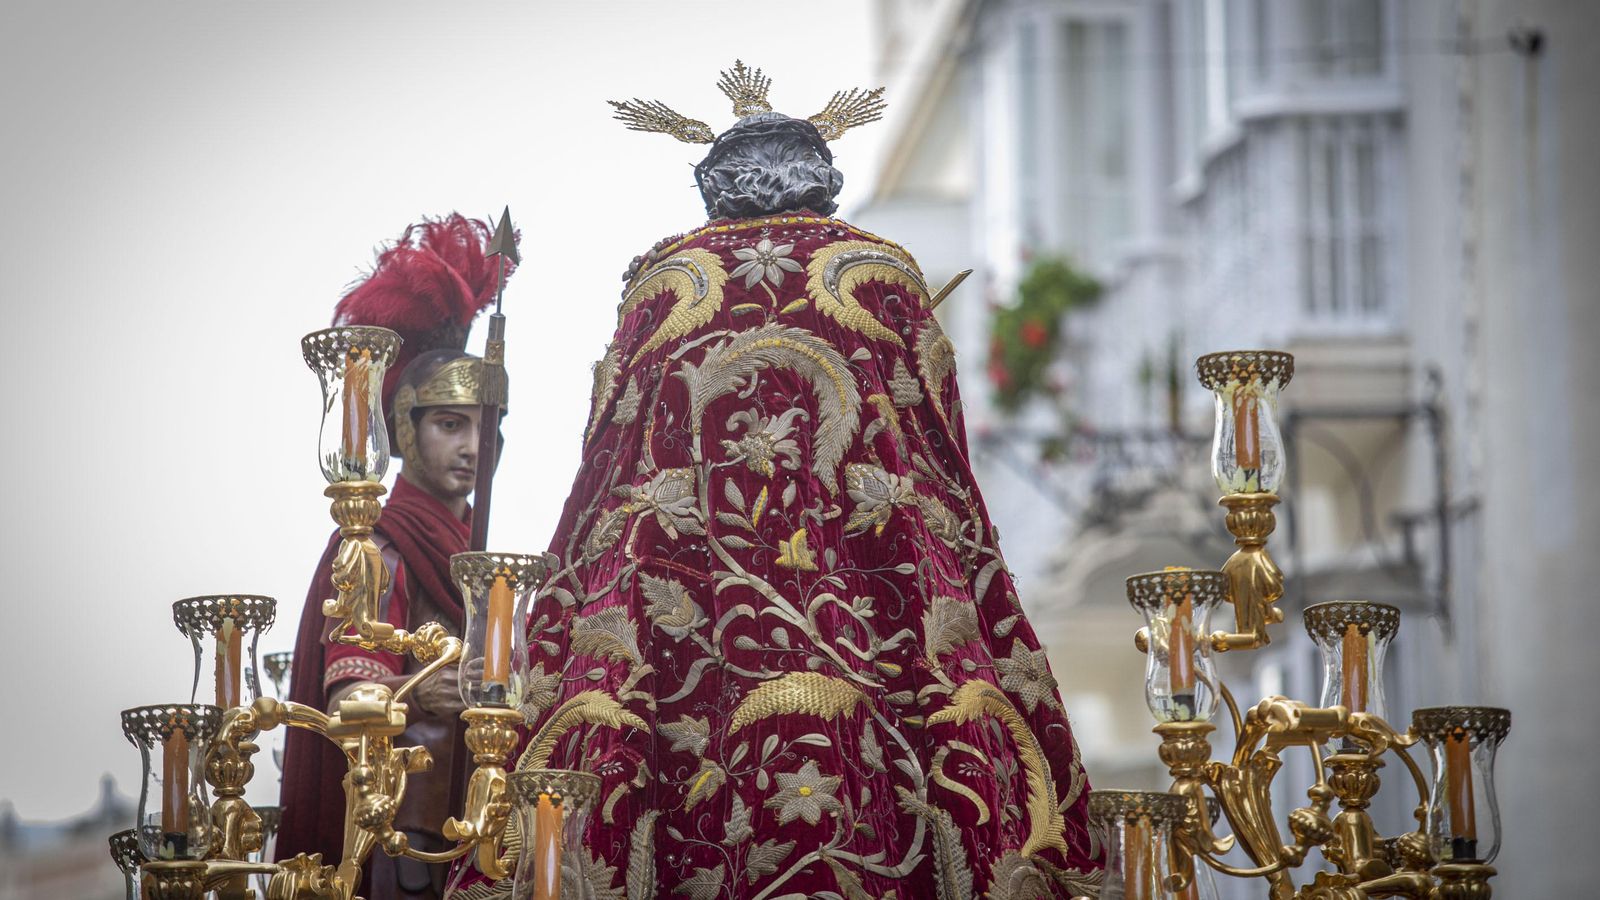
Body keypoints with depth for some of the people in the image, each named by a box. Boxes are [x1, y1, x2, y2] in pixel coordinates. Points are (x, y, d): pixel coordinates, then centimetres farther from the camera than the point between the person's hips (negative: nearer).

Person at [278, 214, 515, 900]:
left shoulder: (471, 549, 17)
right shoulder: (378, 551, -8)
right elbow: (346, 701, -22)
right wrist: (410, 696, -40)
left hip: (472, 834, 7)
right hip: (399, 837, -7)